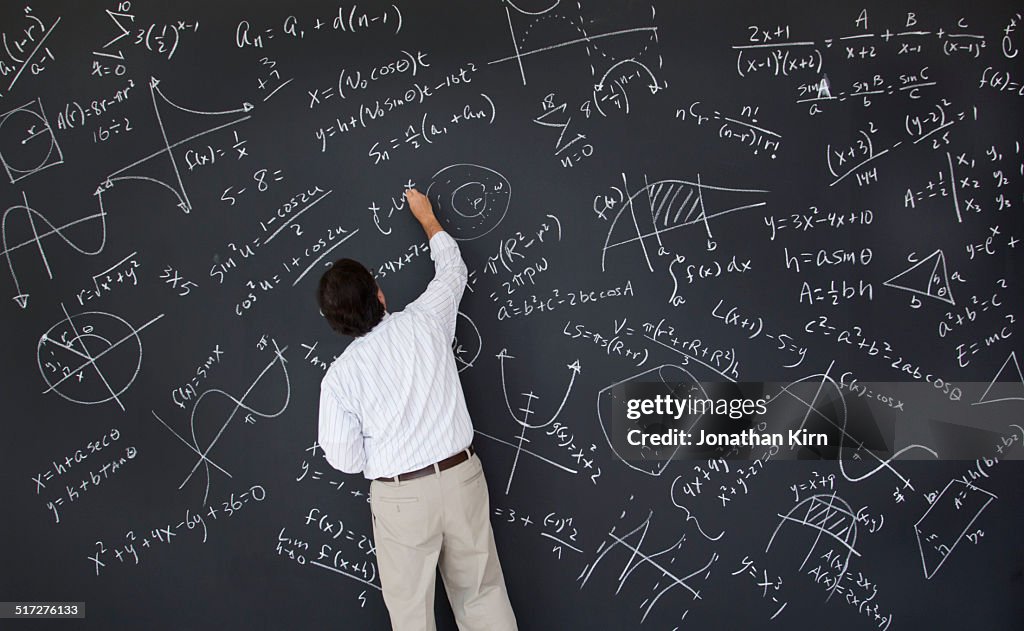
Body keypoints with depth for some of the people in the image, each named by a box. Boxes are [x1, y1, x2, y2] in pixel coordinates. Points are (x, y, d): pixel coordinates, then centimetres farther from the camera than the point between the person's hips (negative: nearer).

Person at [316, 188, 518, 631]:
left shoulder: (339, 376, -10)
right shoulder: (424, 321, -7)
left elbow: (345, 460, -5)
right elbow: (453, 270, 14)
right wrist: (425, 215, 26)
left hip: (401, 496, -2)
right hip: (462, 478, 2)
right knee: (483, 594, 16)